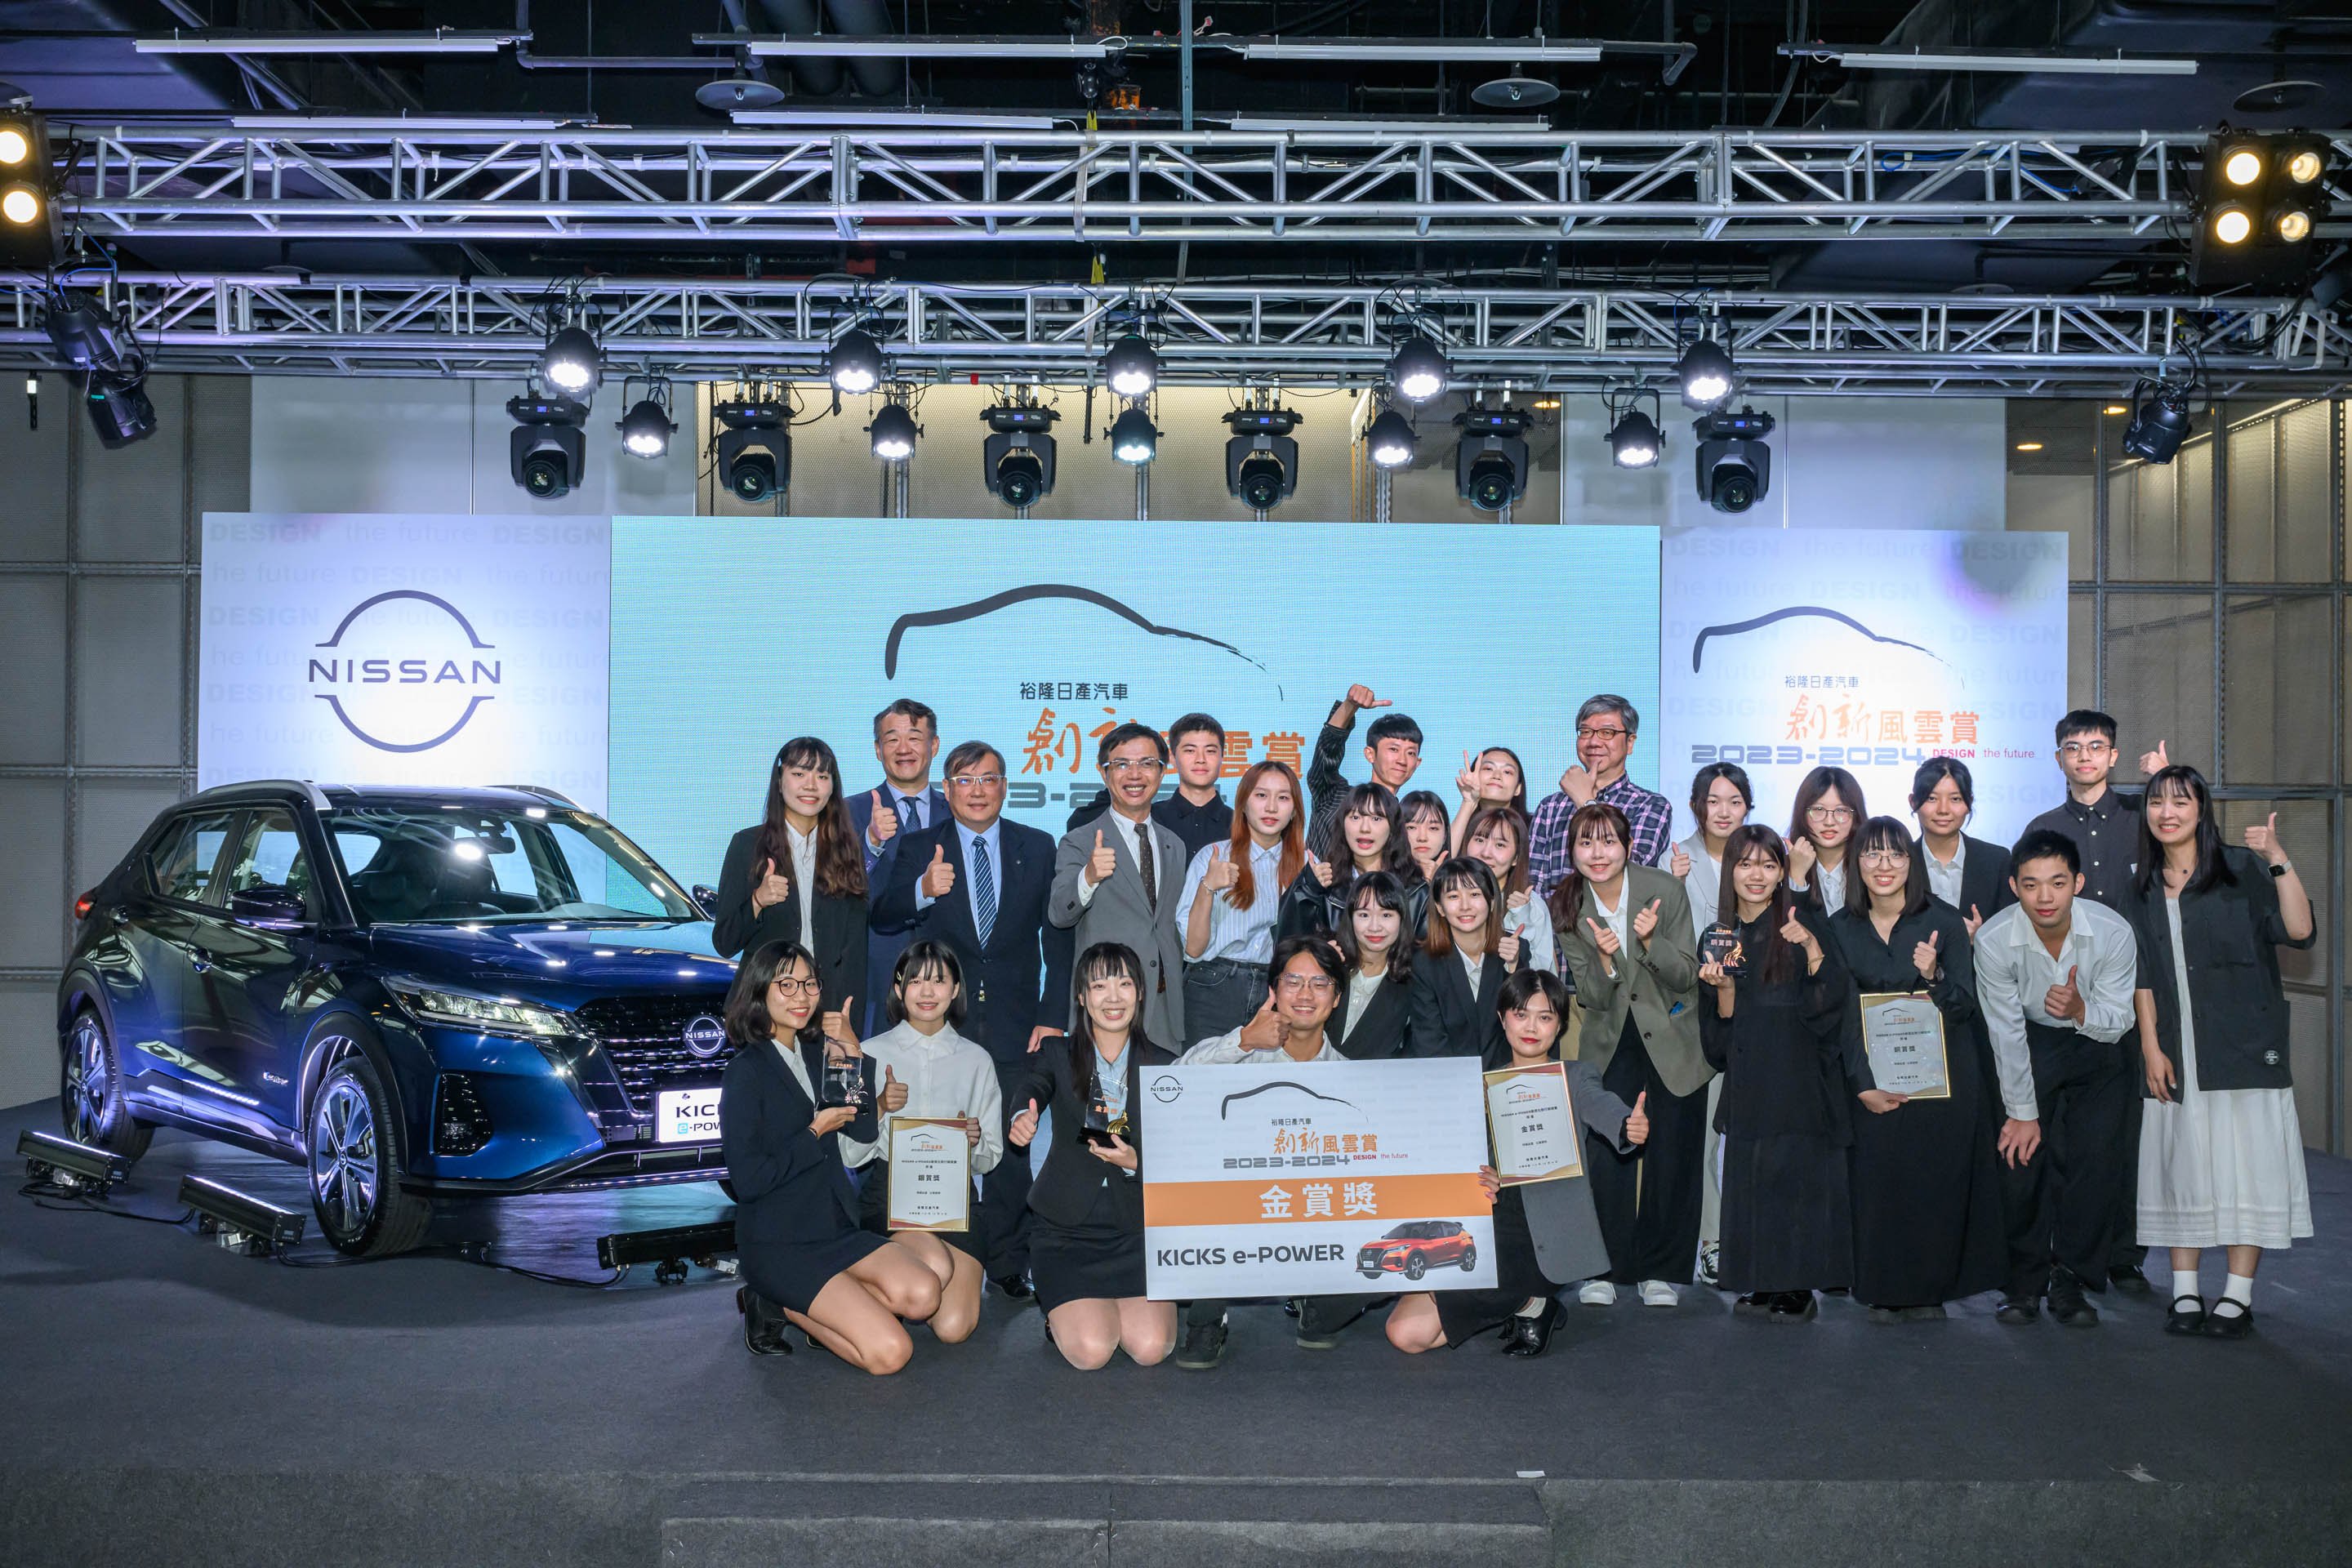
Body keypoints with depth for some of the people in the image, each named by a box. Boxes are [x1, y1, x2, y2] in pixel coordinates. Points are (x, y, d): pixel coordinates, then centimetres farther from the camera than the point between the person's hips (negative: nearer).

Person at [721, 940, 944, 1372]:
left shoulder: (817, 1053, 11)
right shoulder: (748, 1072, -11)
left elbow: (864, 1129, 4)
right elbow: (748, 1179, -17)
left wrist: (853, 1058, -5)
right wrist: (816, 1133, -11)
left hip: (836, 1227, 7)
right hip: (778, 1244, -7)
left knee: (923, 1294, -18)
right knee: (890, 1351, -20)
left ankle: (796, 1303, 1)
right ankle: (777, 1308, 1)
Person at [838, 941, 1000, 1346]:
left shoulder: (976, 1061, 10)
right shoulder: (872, 1054, 4)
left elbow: (989, 1159, 12)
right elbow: (850, 1155, 0)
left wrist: (974, 1141, -10)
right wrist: (878, 1109, -17)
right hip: (888, 1190, -2)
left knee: (954, 1328, -17)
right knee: (936, 1265, -34)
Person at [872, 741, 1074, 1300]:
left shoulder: (1038, 849, 5)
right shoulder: (919, 848, 2)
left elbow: (1059, 939, 6)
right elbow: (882, 917, -12)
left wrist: (1053, 1017, -2)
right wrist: (923, 891, -34)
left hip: (1015, 1024, 1)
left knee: (1011, 1145, 6)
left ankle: (1008, 1264, 18)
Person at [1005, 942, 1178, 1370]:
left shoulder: (1164, 1067, 2)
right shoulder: (1057, 1056, 0)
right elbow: (1031, 1088, -24)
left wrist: (1136, 1163, -21)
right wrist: (1022, 1118, -48)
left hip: (1138, 1226, 1)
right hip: (1067, 1227, -1)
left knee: (1150, 1348, -17)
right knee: (1091, 1351, -19)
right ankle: (1062, 1313, 17)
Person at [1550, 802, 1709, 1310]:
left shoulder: (1665, 889, -12)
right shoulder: (1566, 909, -6)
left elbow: (1685, 977, -10)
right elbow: (1593, 999, -6)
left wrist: (1649, 940, -28)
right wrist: (1605, 958, -26)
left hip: (1673, 1040, -1)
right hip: (1609, 1044, 1)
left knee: (1671, 1157, 1)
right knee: (1604, 1154, -7)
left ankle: (1661, 1272, 15)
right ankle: (1602, 1269, 7)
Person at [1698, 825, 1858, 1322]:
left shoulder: (1802, 924, -1)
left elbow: (1830, 1001, -10)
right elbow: (1720, 1030, 8)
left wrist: (1812, 949, -23)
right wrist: (1723, 986, -10)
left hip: (1800, 1075, -4)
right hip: (1748, 1080, 4)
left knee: (1799, 1177, -5)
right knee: (1752, 1180, 4)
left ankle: (1800, 1286, 3)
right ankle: (1763, 1282, 13)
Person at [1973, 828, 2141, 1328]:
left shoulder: (2114, 933, -25)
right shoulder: (1993, 939, -26)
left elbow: (2119, 1020, -16)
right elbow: (2006, 1031, -15)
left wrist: (2080, 1011, -40)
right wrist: (2023, 1112, -10)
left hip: (2097, 1049, 0)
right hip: (2030, 1048, 0)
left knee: (2094, 1158, -10)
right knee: (2021, 1155, -10)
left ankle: (2071, 1281, 3)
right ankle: (2025, 1280, 4)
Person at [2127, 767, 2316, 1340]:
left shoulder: (2242, 869, -1)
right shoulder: (2144, 886, 10)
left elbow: (2299, 930, -13)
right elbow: (2143, 973, 10)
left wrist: (2278, 860, -22)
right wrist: (2150, 1045, 2)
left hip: (2241, 1048, -3)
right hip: (2174, 1053, 3)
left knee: (2244, 1162, -3)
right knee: (2181, 1164, 5)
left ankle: (2238, 1297, 5)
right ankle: (2184, 1293, 12)